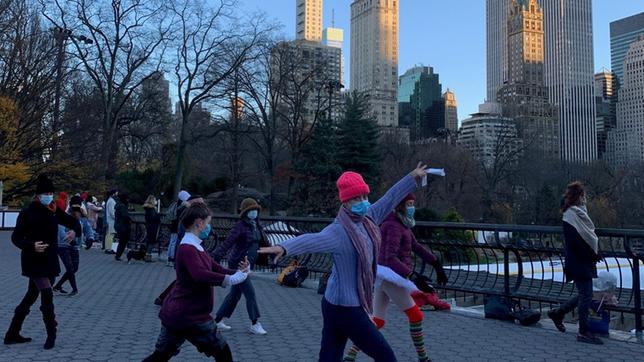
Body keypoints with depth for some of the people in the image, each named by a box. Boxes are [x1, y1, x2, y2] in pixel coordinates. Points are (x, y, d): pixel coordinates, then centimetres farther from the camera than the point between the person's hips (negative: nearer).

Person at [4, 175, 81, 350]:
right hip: (33, 260, -6)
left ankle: (12, 334, 26)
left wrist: (74, 230, -12)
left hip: (50, 260, 6)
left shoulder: (54, 211, 3)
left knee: (32, 296, 13)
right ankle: (51, 334, 0)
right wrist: (32, 246, -29)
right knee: (47, 294, -14)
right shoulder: (27, 212, -11)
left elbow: (73, 222, 11)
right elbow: (16, 237, -12)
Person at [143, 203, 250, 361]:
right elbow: (201, 275, -34)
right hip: (190, 316, -10)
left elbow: (215, 268, 13)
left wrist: (238, 272, -4)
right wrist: (231, 279, -29)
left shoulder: (196, 247, 15)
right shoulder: (188, 248, -20)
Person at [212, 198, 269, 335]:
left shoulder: (257, 226, 8)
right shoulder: (240, 226, -16)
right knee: (250, 293, -5)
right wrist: (215, 257, -32)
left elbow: (263, 243, 19)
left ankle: (218, 320, 25)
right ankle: (254, 324, 6)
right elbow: (227, 243, -25)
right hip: (238, 264, -8)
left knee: (235, 294, 14)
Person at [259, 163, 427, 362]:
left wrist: (413, 177, 27)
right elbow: (311, 240, -38)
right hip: (345, 308, -8)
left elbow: (389, 199, 16)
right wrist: (284, 247, -57)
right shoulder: (338, 231, -21)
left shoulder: (367, 219, 4)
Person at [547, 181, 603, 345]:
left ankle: (558, 313, 27)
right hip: (579, 262, -9)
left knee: (584, 294, 15)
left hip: (585, 261, 9)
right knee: (585, 295, -1)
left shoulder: (579, 212, 14)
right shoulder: (571, 215, -16)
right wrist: (593, 255, -14)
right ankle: (583, 332, 10)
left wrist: (595, 253, 4)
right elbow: (576, 241, -22)